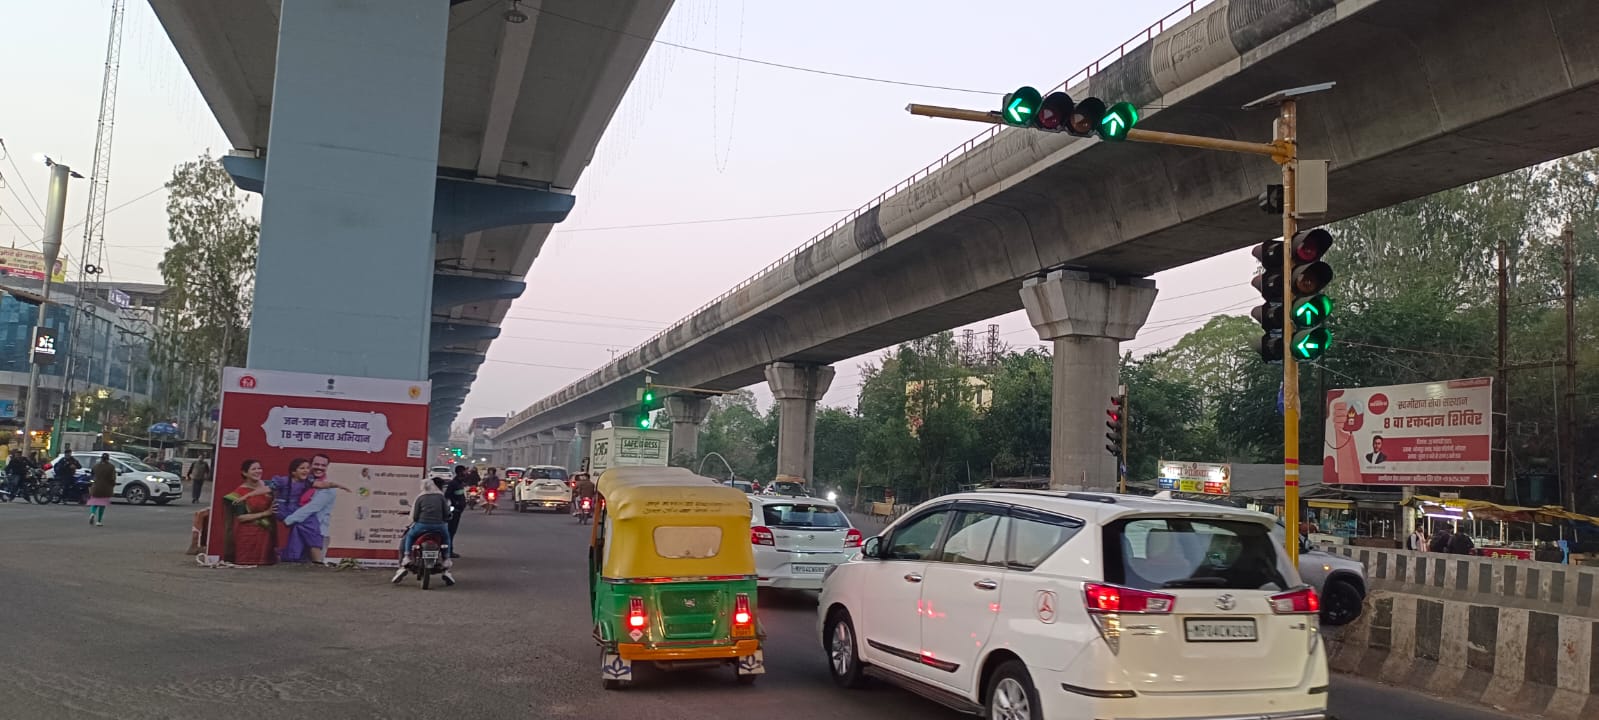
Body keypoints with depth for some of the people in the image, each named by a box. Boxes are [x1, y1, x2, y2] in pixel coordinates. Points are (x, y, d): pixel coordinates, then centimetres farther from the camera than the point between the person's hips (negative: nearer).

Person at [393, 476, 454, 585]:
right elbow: (447, 514, 4)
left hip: (422, 525, -1)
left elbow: (414, 516, 1)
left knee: (406, 538, 26)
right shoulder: (441, 496, 8)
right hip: (439, 526, 1)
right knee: (447, 538, 31)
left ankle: (403, 565, 10)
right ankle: (446, 570, 19)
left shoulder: (420, 497, 5)